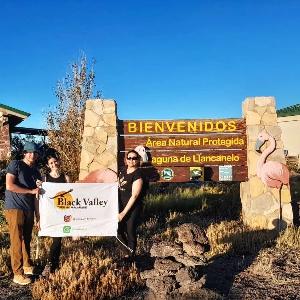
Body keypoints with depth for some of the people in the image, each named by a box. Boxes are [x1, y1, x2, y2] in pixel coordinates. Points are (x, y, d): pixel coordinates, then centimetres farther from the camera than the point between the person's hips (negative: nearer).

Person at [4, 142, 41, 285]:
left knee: (27, 239, 15)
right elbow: (9, 186, -16)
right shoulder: (15, 164, -6)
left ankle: (27, 266, 31)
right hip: (14, 208, -6)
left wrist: (38, 213, 13)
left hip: (29, 209, 6)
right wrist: (31, 191, -14)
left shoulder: (36, 171, 13)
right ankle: (18, 274, 5)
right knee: (17, 241, -3)